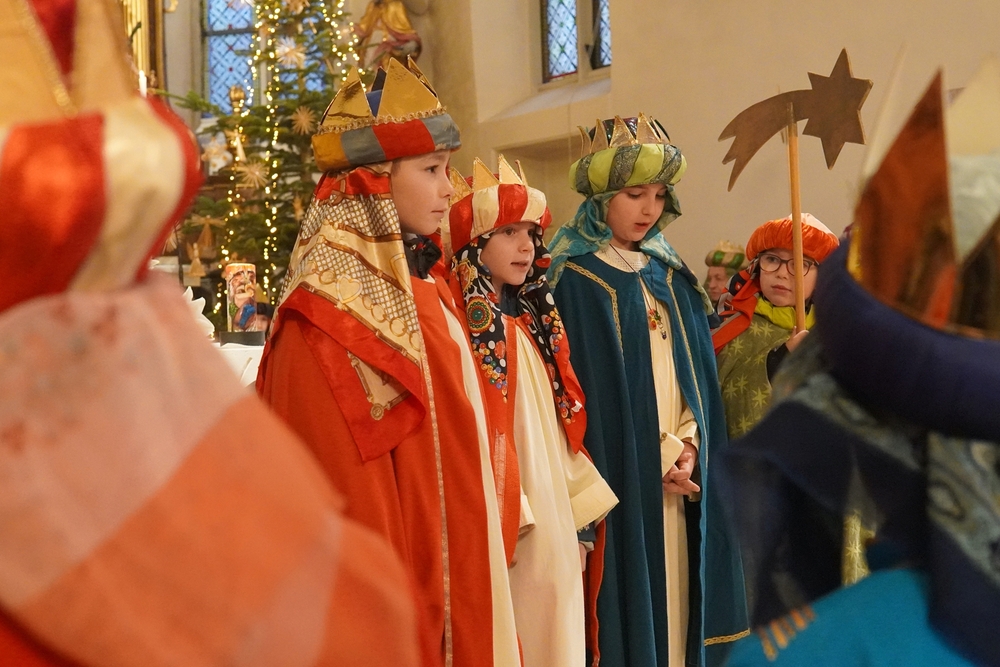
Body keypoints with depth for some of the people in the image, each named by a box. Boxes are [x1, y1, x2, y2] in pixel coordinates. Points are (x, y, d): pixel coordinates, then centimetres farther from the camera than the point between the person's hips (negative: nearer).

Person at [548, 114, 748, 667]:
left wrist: (689, 445, -4)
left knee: (676, 602, 9)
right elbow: (573, 391, -11)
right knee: (627, 604, -3)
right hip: (615, 477, -6)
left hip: (681, 479, 6)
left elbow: (696, 373, 13)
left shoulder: (671, 277, 13)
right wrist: (652, 463, -12)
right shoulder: (571, 281, -7)